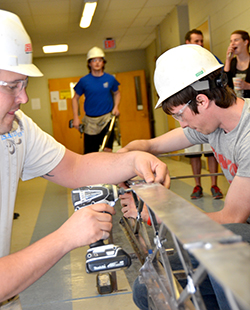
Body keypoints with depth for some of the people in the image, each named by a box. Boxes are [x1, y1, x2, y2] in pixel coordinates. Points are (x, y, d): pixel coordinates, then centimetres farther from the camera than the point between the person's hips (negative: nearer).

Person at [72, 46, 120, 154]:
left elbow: (116, 93, 20)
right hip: (90, 121, 0)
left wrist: (116, 107, 2)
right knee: (89, 153, 1)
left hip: (107, 118, 0)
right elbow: (75, 98, 8)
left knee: (107, 149, -6)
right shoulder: (84, 81, -2)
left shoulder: (110, 79, 1)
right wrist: (76, 117, -1)